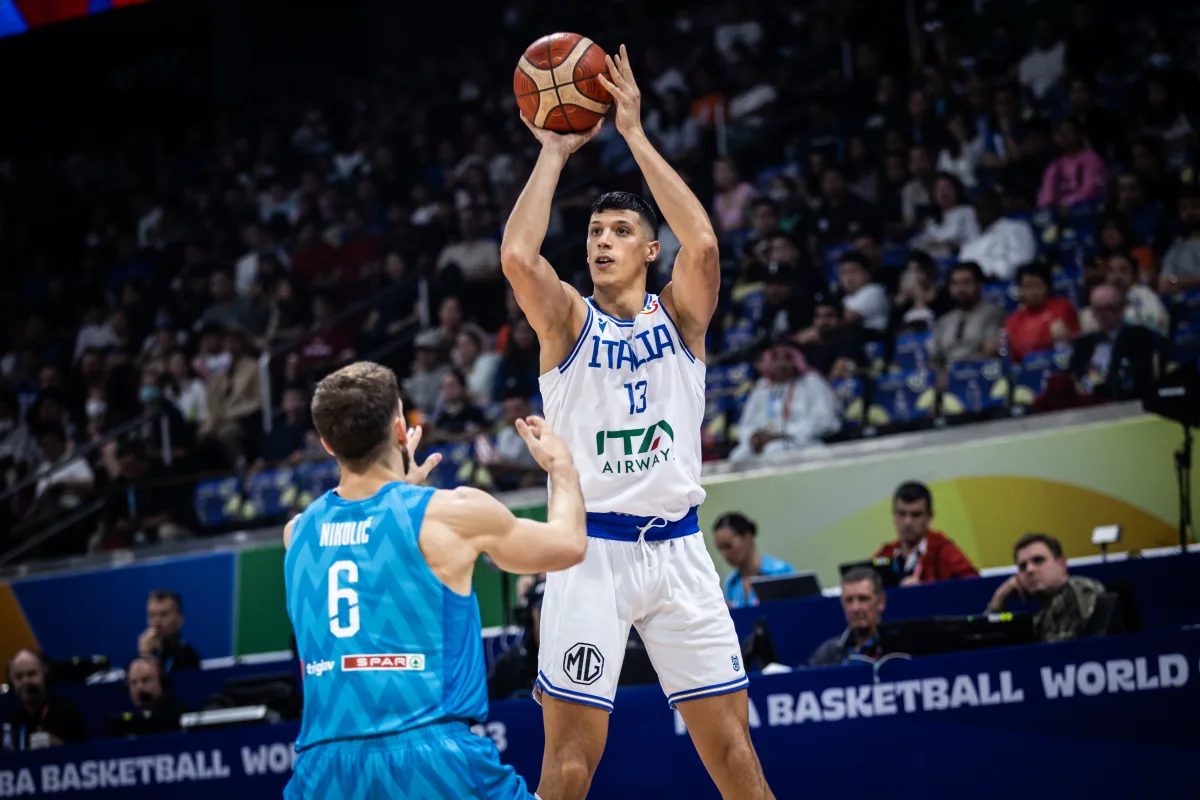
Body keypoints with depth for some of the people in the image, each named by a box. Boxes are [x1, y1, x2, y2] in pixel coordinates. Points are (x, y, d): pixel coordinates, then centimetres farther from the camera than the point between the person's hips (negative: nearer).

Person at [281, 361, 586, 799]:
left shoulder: (299, 532, 12)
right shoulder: (454, 513, -1)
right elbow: (568, 544, 16)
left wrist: (402, 487, 49)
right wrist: (562, 465, 34)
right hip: (435, 760, -3)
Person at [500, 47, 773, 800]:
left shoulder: (679, 315, 7)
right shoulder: (568, 321, 5)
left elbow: (703, 243, -13)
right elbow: (518, 256, -16)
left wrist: (635, 134, -10)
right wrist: (554, 153, -7)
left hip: (676, 548, 2)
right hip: (590, 549, -1)